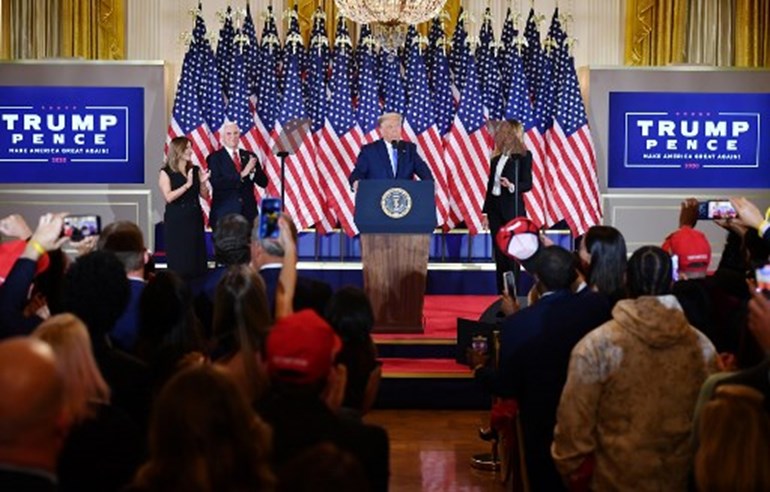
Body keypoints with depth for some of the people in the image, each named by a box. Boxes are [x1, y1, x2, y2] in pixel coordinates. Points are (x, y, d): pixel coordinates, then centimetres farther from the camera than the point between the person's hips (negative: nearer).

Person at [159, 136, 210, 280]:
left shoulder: (195, 170, 8)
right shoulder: (166, 172, -4)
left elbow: (205, 196, 9)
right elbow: (169, 197, -16)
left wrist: (203, 182, -9)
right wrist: (187, 185, -20)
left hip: (194, 218, 4)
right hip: (176, 220, -4)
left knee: (197, 257, 3)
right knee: (179, 259, -2)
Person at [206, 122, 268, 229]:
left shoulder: (249, 156, 12)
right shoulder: (214, 158, 0)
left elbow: (263, 182, 8)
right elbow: (216, 183, -14)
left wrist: (253, 170, -13)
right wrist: (241, 175, -21)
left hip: (248, 212, 3)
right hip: (224, 213, -3)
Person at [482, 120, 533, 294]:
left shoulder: (523, 156, -4)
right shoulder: (495, 159, 13)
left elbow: (527, 184, -8)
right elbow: (490, 186, 14)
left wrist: (512, 186, -27)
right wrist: (486, 212, 12)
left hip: (512, 209, -6)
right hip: (495, 208, 6)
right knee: (499, 254, 6)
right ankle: (502, 293, 10)